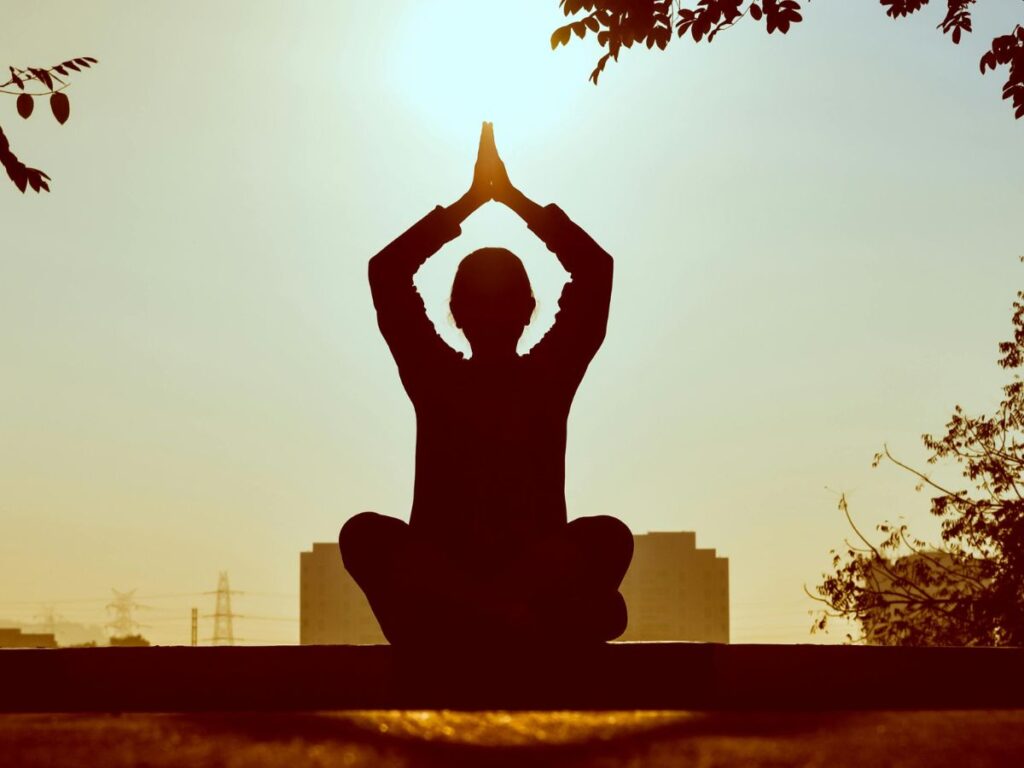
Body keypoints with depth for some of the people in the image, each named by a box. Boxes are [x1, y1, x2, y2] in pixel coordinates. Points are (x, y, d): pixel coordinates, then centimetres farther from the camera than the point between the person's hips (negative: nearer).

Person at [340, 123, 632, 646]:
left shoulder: (548, 377, 9)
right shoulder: (436, 379, 9)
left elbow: (596, 268, 1)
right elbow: (385, 273, 0)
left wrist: (512, 194, 4)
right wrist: (473, 197, 3)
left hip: (538, 580, 0)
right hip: (440, 585, 0)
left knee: (609, 535, -29)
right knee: (364, 533, -31)